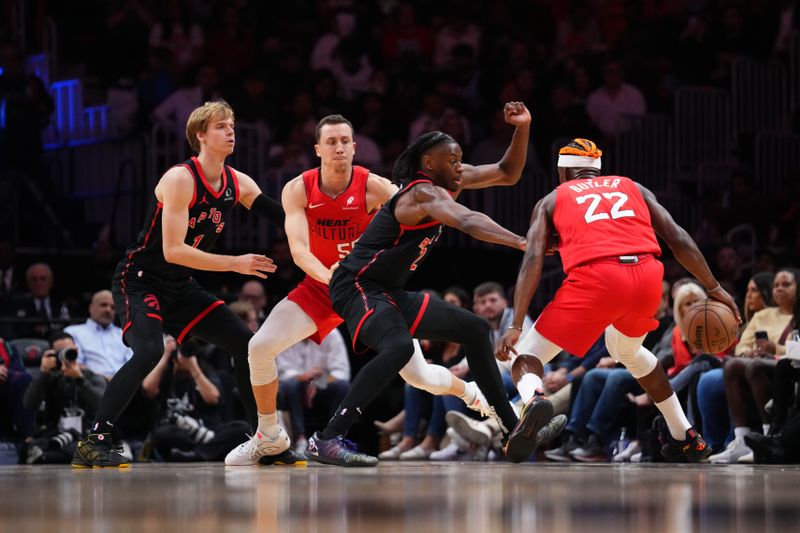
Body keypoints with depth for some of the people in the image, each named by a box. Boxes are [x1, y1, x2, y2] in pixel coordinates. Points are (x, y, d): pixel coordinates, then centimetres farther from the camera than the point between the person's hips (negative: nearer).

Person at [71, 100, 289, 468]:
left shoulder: (238, 183, 1)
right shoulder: (180, 179, -21)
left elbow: (286, 218, 4)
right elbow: (173, 250, -26)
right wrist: (235, 264, -27)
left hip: (180, 287, 8)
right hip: (139, 281, -8)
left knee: (245, 343, 3)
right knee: (149, 351, -30)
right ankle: (93, 442, -25)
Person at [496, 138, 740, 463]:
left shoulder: (552, 201, 23)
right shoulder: (631, 187, 30)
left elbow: (533, 259, 7)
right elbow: (678, 239, 19)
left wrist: (516, 325, 0)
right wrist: (713, 288, 24)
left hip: (596, 278, -4)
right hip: (647, 277, 4)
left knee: (526, 356, 8)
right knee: (626, 350, 35)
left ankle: (534, 400, -30)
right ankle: (687, 439, 35)